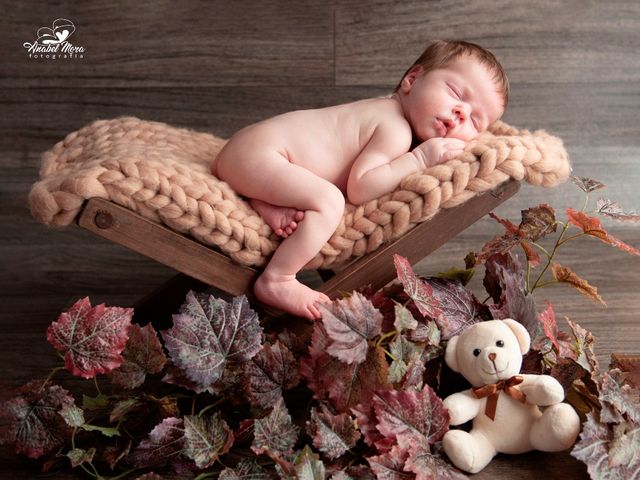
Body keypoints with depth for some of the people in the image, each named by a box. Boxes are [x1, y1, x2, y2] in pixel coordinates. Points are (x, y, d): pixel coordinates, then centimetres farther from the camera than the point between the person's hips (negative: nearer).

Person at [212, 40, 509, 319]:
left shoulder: (384, 111, 15)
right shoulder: (396, 132, -14)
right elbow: (359, 189, -22)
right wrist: (421, 158, -17)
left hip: (244, 144, 9)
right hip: (259, 153, -9)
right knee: (328, 201, -22)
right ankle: (275, 281, -22)